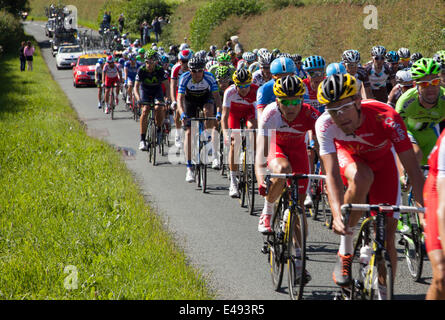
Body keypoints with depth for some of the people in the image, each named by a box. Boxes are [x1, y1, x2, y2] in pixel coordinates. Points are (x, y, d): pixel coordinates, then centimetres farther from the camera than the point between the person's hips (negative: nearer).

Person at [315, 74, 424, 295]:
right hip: (348, 156, 0)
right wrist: (337, 214, -55)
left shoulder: (386, 117, -38)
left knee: (387, 237, -9)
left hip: (381, 159, 0)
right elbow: (332, 174, -39)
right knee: (361, 179, -37)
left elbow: (413, 170, -36)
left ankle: (383, 294, 7)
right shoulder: (325, 124, -34)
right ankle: (345, 252, -20)